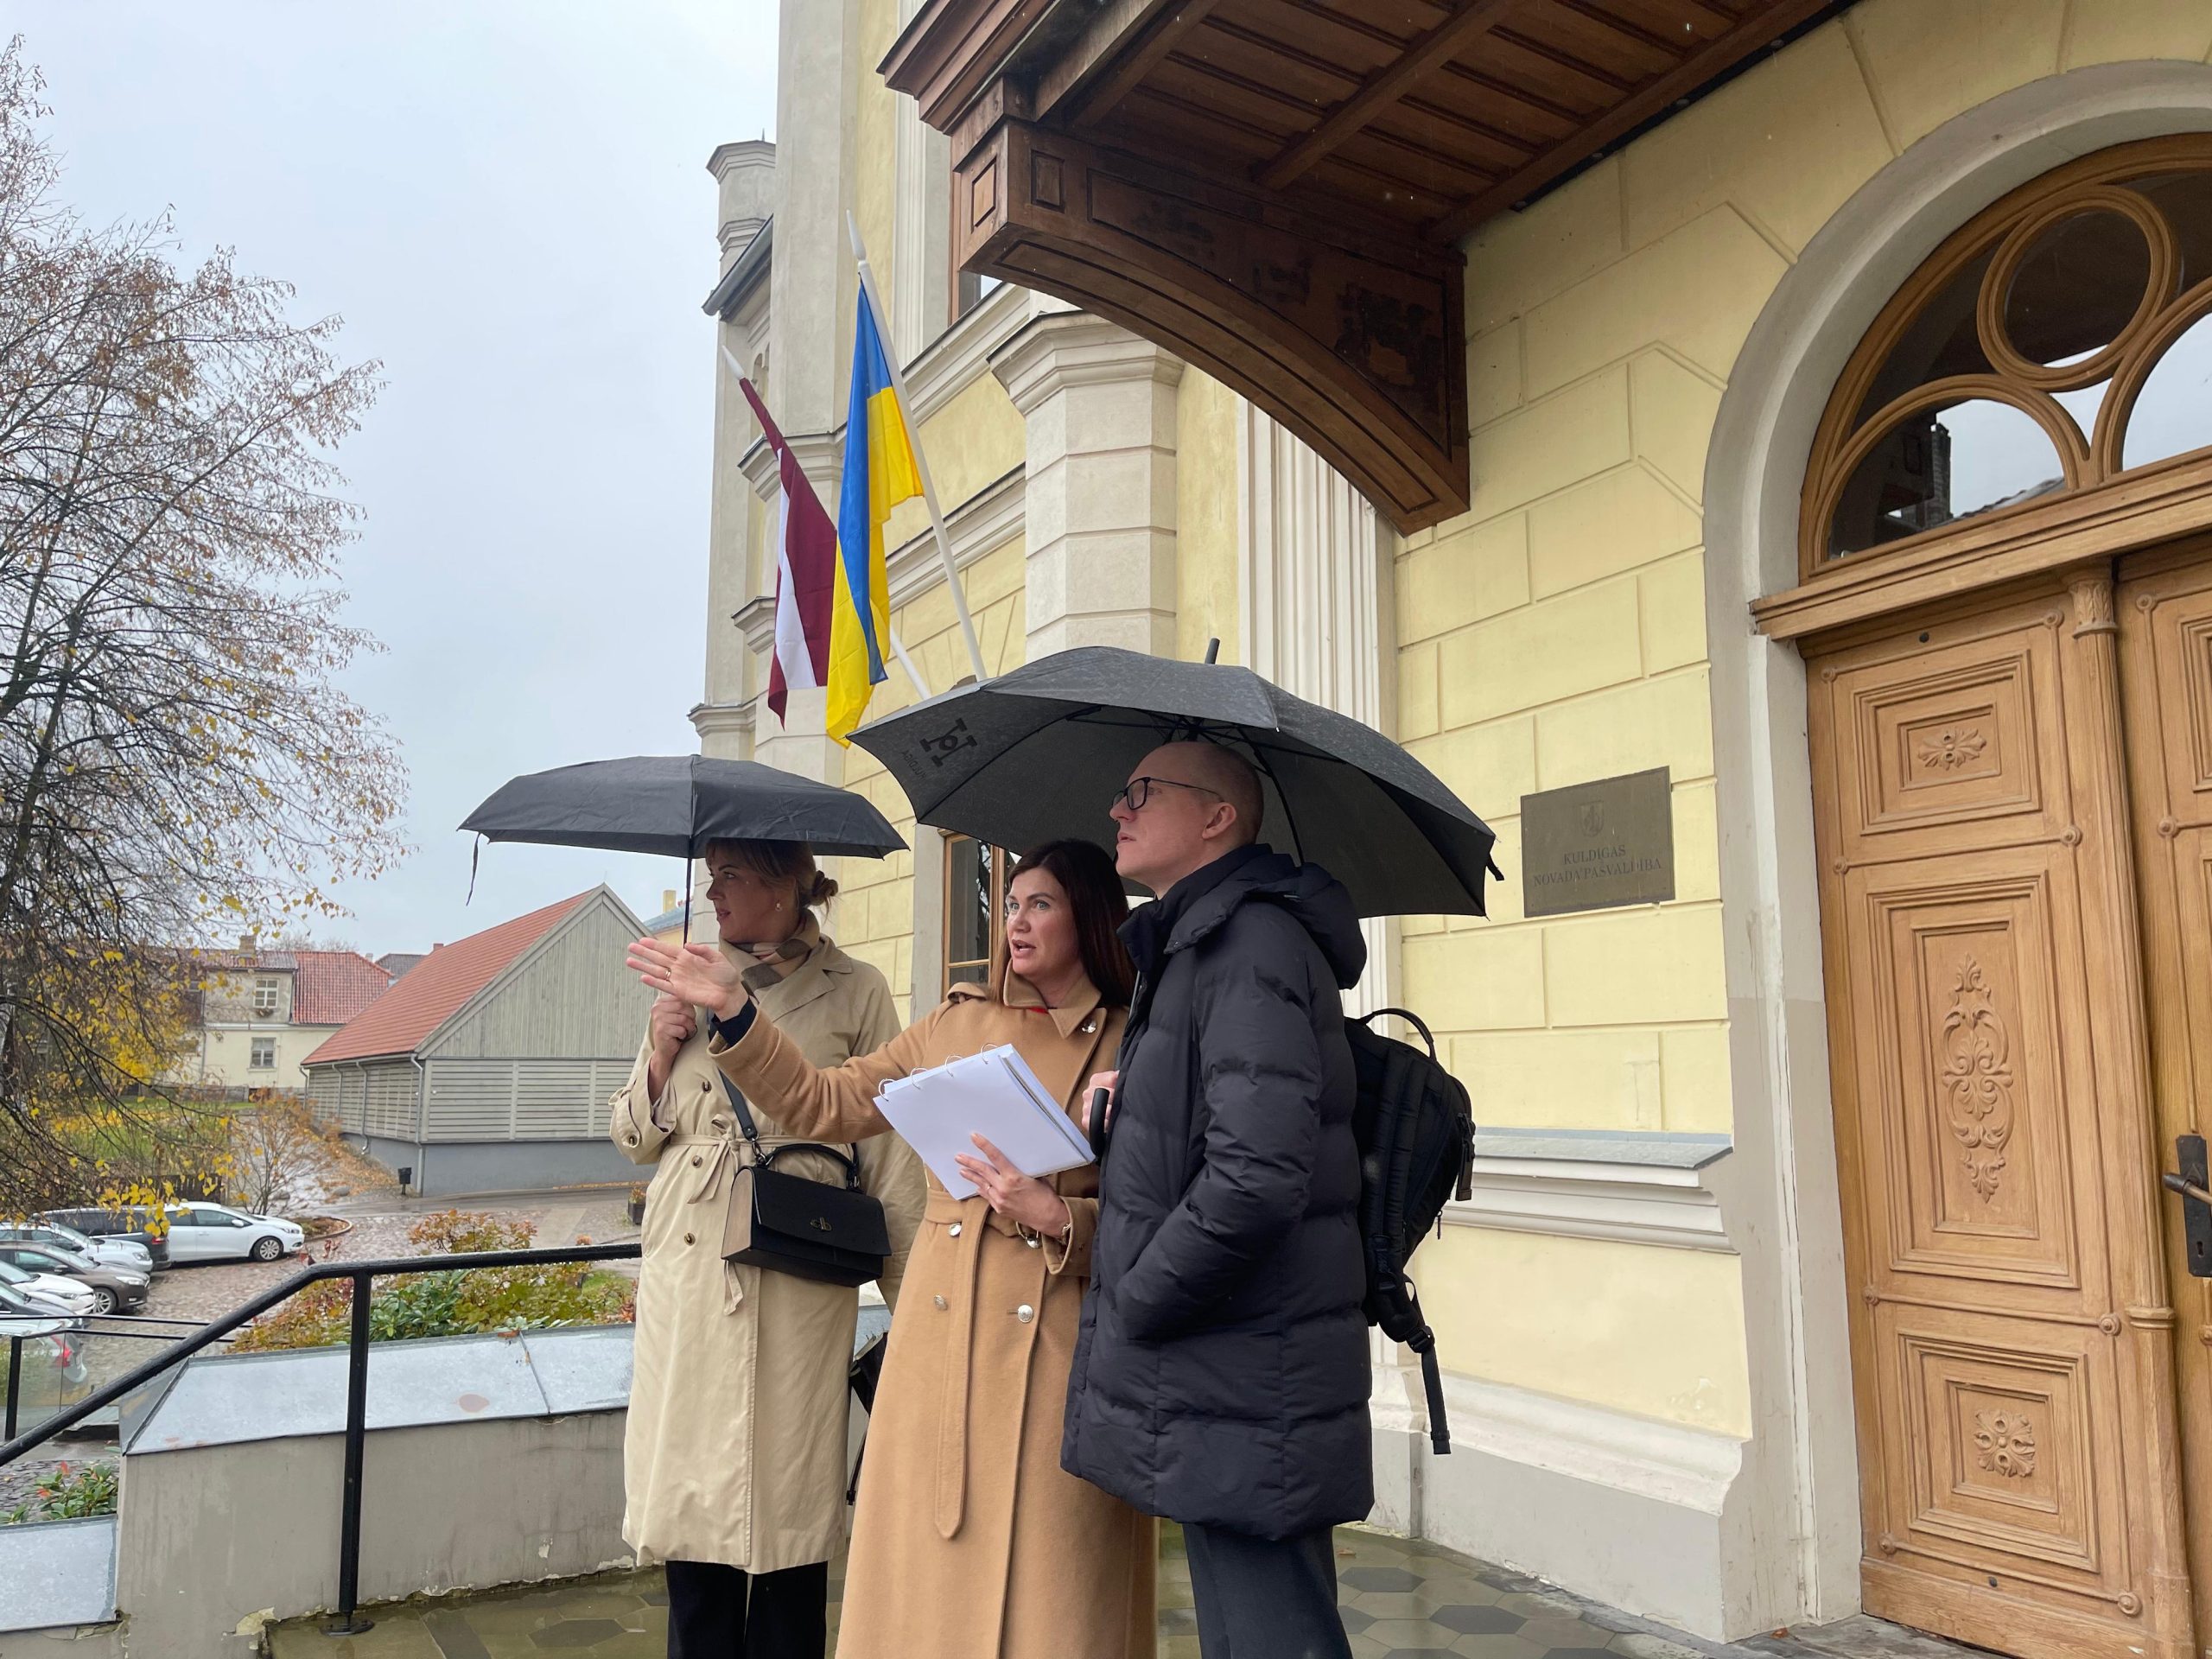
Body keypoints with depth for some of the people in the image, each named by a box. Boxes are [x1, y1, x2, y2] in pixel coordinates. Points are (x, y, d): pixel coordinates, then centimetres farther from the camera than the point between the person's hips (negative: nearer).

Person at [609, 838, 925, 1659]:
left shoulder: (853, 992, 0)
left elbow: (888, 1157, 0)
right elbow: (633, 1136, 17)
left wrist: (913, 1301, -3)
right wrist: (660, 1059, -3)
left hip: (794, 1282, -3)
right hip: (685, 1275, 4)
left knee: (785, 1517, 3)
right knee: (688, 1517, 7)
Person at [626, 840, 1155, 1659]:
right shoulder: (960, 1022, 9)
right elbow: (822, 1101, 9)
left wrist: (1056, 1218, -18)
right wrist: (732, 1008, 3)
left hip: (1056, 1347, -3)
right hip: (940, 1337, 3)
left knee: (1045, 1579, 4)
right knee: (932, 1574, 10)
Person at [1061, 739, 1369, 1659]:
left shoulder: (1252, 941, -16)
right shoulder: (1193, 946, 16)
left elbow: (1259, 1176, -28)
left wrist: (1133, 1303, -16)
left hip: (1242, 1403, -10)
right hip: (1221, 1389, 10)